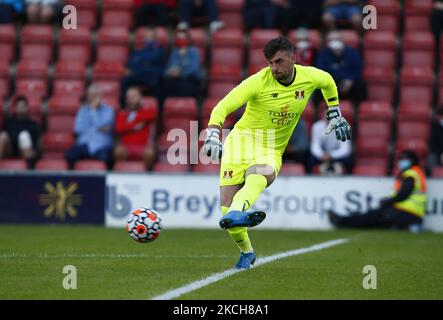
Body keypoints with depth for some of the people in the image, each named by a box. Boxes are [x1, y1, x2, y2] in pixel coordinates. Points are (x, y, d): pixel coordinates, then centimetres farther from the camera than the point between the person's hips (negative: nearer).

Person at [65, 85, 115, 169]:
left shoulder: (108, 110, 9)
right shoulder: (82, 110, 17)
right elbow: (78, 129, 3)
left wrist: (93, 110, -3)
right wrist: (98, 129, -3)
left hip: (102, 146, -2)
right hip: (84, 144, 2)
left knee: (105, 157, -38)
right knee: (69, 155, -30)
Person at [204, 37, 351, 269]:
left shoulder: (309, 77, -3)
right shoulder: (259, 82, -15)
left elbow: (328, 82, 24)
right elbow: (223, 107, -21)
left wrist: (335, 115, 27)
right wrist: (213, 134, -37)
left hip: (272, 151, 1)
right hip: (242, 141, -1)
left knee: (257, 178, -37)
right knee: (226, 204, -14)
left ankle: (235, 214, -65)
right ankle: (246, 252, 11)